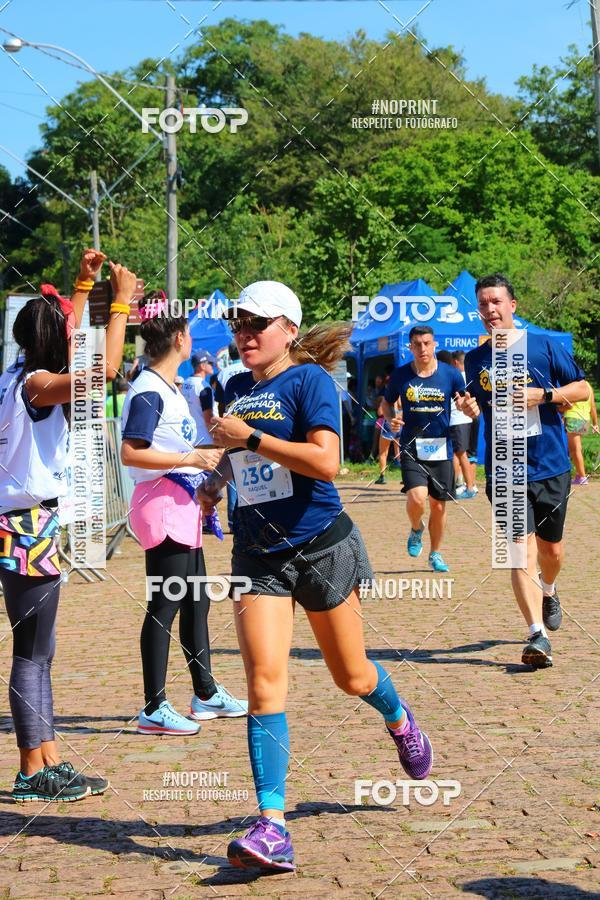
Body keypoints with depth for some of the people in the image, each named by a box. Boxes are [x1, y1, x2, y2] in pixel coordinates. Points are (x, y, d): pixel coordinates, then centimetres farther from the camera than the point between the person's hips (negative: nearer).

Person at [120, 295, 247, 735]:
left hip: (184, 504, 10)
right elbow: (130, 453, -22)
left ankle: (206, 694, 29)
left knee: (197, 600, 17)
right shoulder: (148, 391, -15)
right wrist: (191, 458, -22)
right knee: (165, 605, -6)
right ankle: (154, 710, 1)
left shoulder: (172, 389, 15)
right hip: (162, 505, -10)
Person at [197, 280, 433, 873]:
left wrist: (250, 437, -20)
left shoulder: (309, 379, -9)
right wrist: (215, 479, 12)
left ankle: (400, 722, 48)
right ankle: (271, 828, -14)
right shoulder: (236, 389, 10)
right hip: (257, 554, 4)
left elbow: (326, 462, -22)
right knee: (264, 683, -11)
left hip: (320, 546, -4)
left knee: (351, 677, 12)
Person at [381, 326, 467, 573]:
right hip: (412, 448, -1)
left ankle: (435, 555, 28)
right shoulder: (400, 375, -1)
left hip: (441, 448, 1)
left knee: (438, 505, 8)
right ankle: (416, 530, 14)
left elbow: (464, 402, 7)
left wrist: (465, 405, -18)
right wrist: (391, 419, -9)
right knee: (416, 498, -21)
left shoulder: (450, 374, -1)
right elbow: (386, 403, 12)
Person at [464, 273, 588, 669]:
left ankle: (548, 591, 47)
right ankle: (538, 635, -15)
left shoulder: (544, 347, -2)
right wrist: (470, 408, -4)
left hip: (550, 468, 0)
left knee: (551, 549, 13)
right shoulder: (475, 359, 6)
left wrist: (543, 395, -14)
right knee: (521, 551, -12)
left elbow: (583, 389, 2)